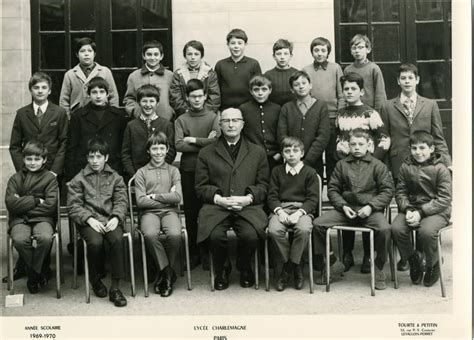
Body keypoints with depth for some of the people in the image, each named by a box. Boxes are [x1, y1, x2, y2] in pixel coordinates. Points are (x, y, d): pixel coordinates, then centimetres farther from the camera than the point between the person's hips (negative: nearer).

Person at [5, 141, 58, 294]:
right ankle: (40, 272, -8)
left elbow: (51, 205, -6)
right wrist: (36, 201, -9)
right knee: (19, 239, -32)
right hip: (19, 219, 1)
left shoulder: (50, 178, 6)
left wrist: (23, 203, -5)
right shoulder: (15, 179, 11)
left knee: (45, 238, -33)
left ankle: (33, 274, -7)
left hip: (42, 218, -1)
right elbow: (11, 204, -4)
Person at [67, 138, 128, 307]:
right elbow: (73, 205, 3)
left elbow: (121, 201, 8)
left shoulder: (115, 177, 16)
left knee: (117, 239, -31)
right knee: (95, 242, -32)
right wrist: (89, 219, -13)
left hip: (111, 219, 1)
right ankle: (95, 279, -3)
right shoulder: (79, 179, 12)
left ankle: (115, 288, -23)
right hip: (88, 221, -1)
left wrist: (116, 218, -13)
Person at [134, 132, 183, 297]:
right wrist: (167, 198, -2)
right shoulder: (141, 173, 12)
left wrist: (154, 196, -3)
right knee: (150, 235, -35)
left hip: (169, 211, 1)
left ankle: (165, 273, -12)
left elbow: (177, 197, 1)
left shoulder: (173, 171, 16)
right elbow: (140, 201, -1)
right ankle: (168, 272, -17)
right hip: (149, 212, -1)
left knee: (175, 234, -32)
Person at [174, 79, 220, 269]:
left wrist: (194, 140, -8)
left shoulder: (213, 117, 4)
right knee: (190, 213, 5)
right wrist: (205, 143, -10)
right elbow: (179, 145, -8)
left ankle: (206, 253, 13)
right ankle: (193, 253, 15)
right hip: (188, 171, 1)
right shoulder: (181, 120, 6)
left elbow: (218, 141, -10)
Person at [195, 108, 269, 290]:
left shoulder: (257, 152, 17)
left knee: (250, 235, -29)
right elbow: (201, 187, 8)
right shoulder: (206, 153, 15)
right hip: (216, 206, 0)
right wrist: (218, 199, -10)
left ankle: (244, 268, 7)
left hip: (248, 206, 0)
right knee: (215, 235, -30)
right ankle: (221, 270, 4)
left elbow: (263, 185, 10)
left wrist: (248, 198, -9)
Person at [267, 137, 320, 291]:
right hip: (281, 208, 2)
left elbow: (313, 198, 1)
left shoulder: (310, 172, 8)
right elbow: (272, 196, 9)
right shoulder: (277, 171, 15)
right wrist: (279, 211, -10)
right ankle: (295, 267, -10)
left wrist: (299, 213, -14)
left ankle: (289, 266, -12)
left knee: (303, 229, -35)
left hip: (303, 209, -2)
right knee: (274, 230, -30)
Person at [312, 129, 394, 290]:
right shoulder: (341, 165, 13)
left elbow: (387, 190, 1)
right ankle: (333, 263, 1)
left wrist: (371, 206, -13)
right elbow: (332, 189, 12)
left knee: (384, 228, -33)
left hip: (370, 209, -2)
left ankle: (378, 268, -8)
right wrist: (343, 206, -5)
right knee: (317, 224, -17)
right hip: (346, 208, 3)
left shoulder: (378, 165, 6)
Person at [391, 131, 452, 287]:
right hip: (411, 208, 4)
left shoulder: (441, 169, -6)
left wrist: (421, 212, -21)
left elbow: (444, 199, -11)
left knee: (427, 231, -34)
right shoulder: (406, 167, 6)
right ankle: (413, 259, 5)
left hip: (437, 211, -4)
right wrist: (407, 210, -15)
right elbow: (400, 192, 7)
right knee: (396, 228, -25)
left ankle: (433, 265, -2)